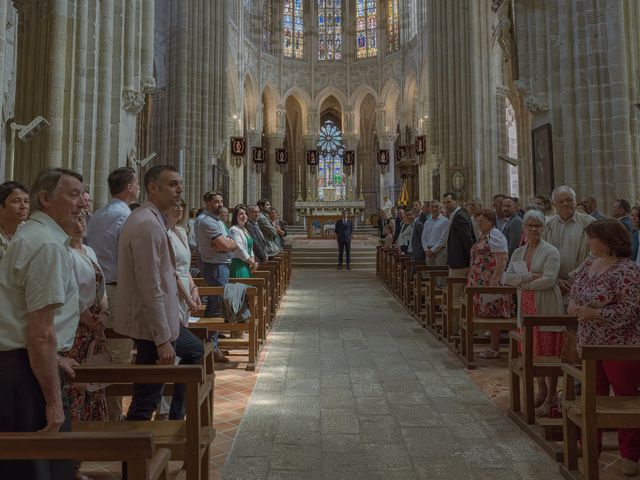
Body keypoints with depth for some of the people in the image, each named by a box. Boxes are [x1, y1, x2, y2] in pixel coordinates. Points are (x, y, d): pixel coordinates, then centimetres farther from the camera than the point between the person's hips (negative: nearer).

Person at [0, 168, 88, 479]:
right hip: (25, 370, -10)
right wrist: (54, 402, -19)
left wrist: (53, 358, 28)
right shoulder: (48, 245, -19)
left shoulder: (29, 235, 14)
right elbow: (40, 332, -23)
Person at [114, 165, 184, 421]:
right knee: (146, 399, 1)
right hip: (152, 325, -11)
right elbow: (151, 289, -24)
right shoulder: (149, 224, -21)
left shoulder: (143, 218, 13)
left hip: (144, 321, 11)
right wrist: (163, 340, -21)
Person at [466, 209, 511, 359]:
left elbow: (502, 260, -19)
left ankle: (495, 348, 4)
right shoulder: (483, 236, 18)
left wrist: (494, 281, -24)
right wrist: (473, 279, 20)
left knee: (493, 314, -3)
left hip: (491, 282, -9)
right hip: (481, 283, 9)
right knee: (488, 314, 10)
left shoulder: (495, 235, -11)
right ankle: (493, 346, 16)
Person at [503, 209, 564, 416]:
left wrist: (523, 283, -8)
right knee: (533, 351, 11)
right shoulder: (518, 252, 12)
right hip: (526, 306, 6)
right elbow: (506, 277, 2)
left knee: (548, 352, -2)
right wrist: (529, 277, -11)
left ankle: (551, 398, 9)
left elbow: (548, 280, -17)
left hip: (546, 307, -5)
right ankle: (541, 392, 25)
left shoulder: (551, 252, -5)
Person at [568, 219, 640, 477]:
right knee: (593, 395, 18)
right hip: (590, 343, 8)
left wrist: (594, 313, -25)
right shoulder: (589, 262, 5)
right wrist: (573, 304, -5)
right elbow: (575, 290, 15)